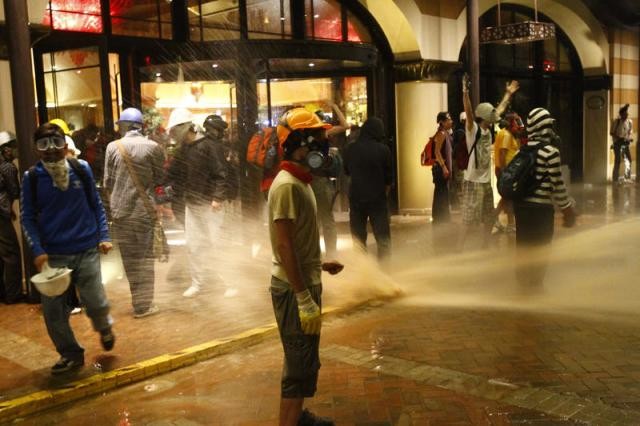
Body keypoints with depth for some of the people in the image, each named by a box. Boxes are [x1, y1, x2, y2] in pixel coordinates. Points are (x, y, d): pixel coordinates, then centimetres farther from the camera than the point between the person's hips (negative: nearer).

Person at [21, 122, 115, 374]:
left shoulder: (81, 169, 0)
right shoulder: (31, 177, -3)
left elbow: (96, 205, 9)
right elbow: (27, 217, 0)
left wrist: (103, 236, 2)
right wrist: (38, 251, -10)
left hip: (87, 251, 0)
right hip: (52, 255, 1)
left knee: (96, 304, -3)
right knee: (53, 311, 3)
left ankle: (104, 328, 33)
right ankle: (71, 354, 24)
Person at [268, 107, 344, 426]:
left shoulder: (300, 181, 11)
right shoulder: (287, 185, -19)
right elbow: (284, 247, -23)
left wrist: (319, 265, 18)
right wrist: (304, 299, -23)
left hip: (304, 282, 10)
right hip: (294, 290, -10)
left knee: (305, 360, 22)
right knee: (301, 366, -2)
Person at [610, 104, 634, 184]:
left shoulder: (630, 122, 4)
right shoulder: (616, 122, -9)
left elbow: (629, 133, 14)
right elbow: (612, 133, -4)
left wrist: (629, 139, -5)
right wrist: (619, 138, -17)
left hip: (625, 144, 5)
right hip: (617, 143, -5)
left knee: (628, 160, 0)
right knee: (617, 161, -7)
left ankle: (627, 178, 12)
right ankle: (615, 179, 0)